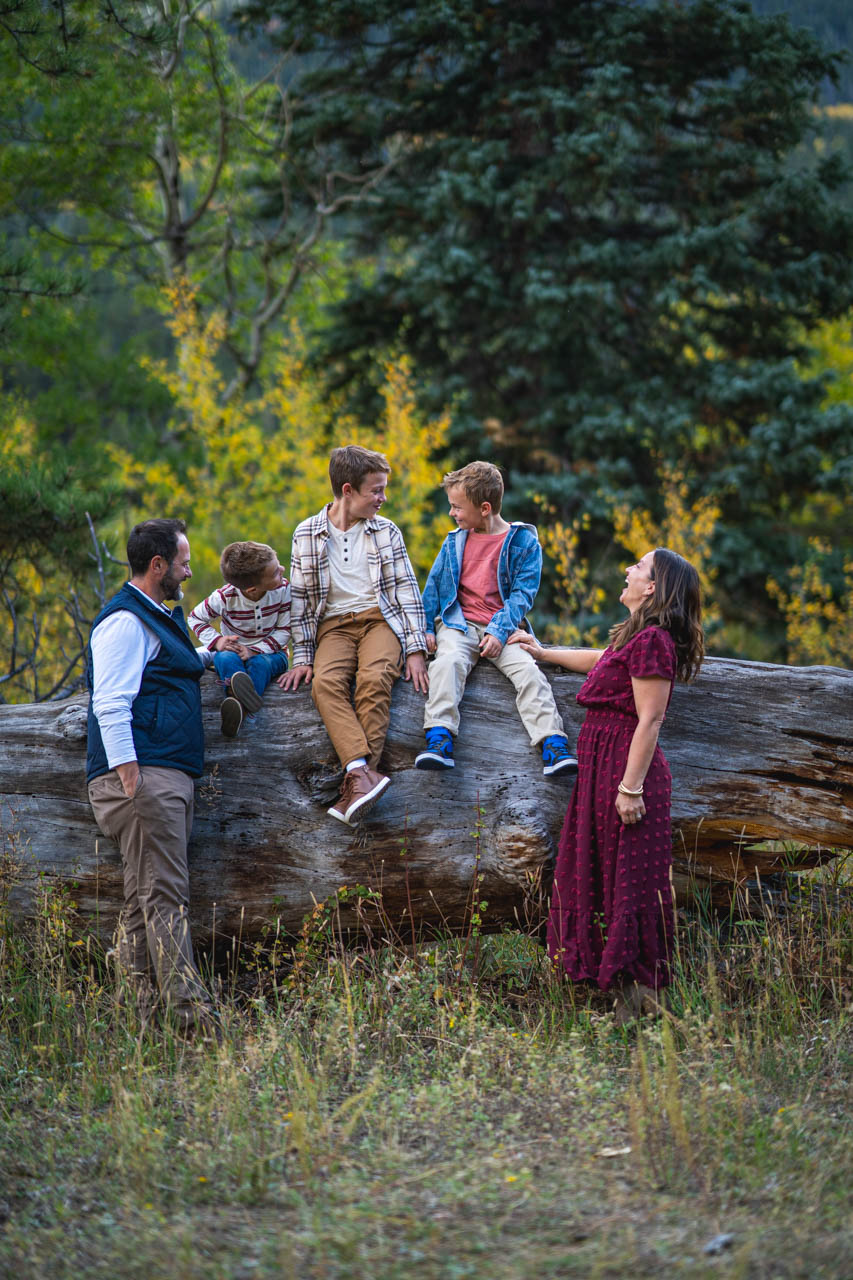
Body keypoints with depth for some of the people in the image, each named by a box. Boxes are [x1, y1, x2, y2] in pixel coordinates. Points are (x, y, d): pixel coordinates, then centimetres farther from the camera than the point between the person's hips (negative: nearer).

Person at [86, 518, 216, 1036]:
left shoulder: (160, 618, 24)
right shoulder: (125, 621, -9)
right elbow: (112, 706, -16)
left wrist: (203, 657, 30)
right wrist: (130, 778, -22)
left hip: (170, 778, 10)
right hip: (144, 776, -10)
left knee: (146, 898, 7)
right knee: (164, 895, -14)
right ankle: (191, 1012, -19)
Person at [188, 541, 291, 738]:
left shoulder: (283, 589, -15)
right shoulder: (224, 597, -18)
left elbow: (284, 631, -10)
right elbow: (195, 618, 0)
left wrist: (254, 650, -24)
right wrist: (217, 641, -18)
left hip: (268, 652, 0)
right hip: (234, 650, 0)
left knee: (260, 663, -35)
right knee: (226, 659, -35)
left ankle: (240, 707, -60)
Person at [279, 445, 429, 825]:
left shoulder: (386, 531, 10)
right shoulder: (307, 534, 8)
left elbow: (407, 590, 8)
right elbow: (300, 598, 9)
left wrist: (416, 650, -2)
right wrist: (302, 656, 0)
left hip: (380, 618, 0)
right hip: (334, 625, 0)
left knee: (374, 678, -33)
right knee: (325, 682, -33)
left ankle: (355, 785, -39)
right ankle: (363, 773, -47)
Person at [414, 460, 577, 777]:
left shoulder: (524, 542, 2)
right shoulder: (455, 541, 14)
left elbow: (523, 592, -4)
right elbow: (434, 583, 18)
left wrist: (499, 631, -15)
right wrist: (426, 627, 7)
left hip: (502, 628, -1)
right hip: (459, 625, 2)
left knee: (528, 670, -25)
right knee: (448, 660, -29)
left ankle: (554, 746, -28)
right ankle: (439, 741, -39)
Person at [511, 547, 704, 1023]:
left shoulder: (653, 640, -15)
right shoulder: (636, 636, 15)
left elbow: (650, 720, -20)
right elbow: (602, 660, 37)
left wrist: (631, 787, -23)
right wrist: (543, 652, 49)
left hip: (626, 767, -10)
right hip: (603, 766, 10)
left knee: (627, 878, -7)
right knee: (594, 873, 14)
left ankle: (638, 993, -2)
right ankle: (625, 988, 20)